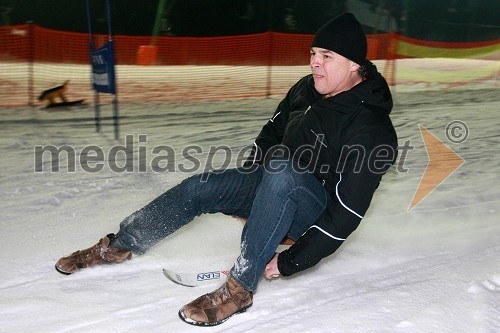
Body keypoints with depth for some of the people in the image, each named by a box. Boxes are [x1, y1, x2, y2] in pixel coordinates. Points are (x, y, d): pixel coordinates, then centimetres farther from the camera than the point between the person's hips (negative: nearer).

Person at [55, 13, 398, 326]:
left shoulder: (370, 129, -25)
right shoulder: (306, 89, -2)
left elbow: (345, 215, -26)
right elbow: (271, 134, 15)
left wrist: (289, 263, -25)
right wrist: (246, 185, 8)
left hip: (318, 215, -7)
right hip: (276, 190, 7)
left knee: (282, 173, -38)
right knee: (200, 186, -9)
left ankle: (239, 288, -31)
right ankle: (118, 246, 8)